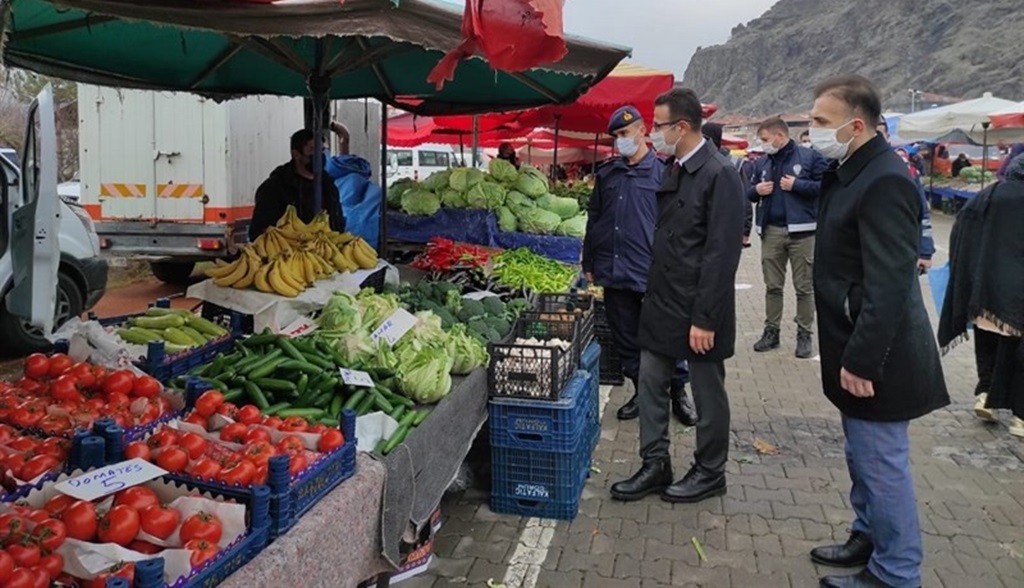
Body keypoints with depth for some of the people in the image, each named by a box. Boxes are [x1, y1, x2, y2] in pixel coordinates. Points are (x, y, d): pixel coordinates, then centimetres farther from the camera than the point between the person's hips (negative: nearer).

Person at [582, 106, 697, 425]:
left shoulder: (663, 171, -5)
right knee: (626, 338, 12)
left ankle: (678, 393, 20)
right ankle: (642, 392, 27)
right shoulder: (607, 174, 10)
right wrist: (589, 263, 14)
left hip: (653, 273, -5)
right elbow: (593, 219, 16)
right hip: (615, 272, 5)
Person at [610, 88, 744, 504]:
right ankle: (655, 466, 27)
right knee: (650, 384, 13)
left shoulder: (719, 175, -16)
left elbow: (721, 254, -19)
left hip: (697, 308, -8)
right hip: (662, 301, 8)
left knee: (707, 393, 9)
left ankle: (710, 473, 26)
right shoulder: (674, 170, 10)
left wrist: (705, 319, -20)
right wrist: (653, 292, 12)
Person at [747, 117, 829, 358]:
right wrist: (756, 190, -3)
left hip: (801, 231, -4)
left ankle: (805, 334, 12)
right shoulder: (761, 163, 12)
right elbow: (749, 192, 19)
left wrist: (797, 185, -15)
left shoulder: (810, 156, -3)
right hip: (771, 231, 5)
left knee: (804, 287, 3)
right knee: (772, 286, 10)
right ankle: (771, 330, 19)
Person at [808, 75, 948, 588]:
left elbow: (889, 286, -26)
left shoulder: (884, 182, -22)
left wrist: (861, 360, -24)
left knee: (882, 464, 3)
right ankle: (869, 537, 38)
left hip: (873, 355, -10)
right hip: (856, 346, 10)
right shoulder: (848, 171, 9)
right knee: (862, 456, 21)